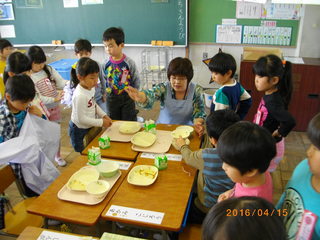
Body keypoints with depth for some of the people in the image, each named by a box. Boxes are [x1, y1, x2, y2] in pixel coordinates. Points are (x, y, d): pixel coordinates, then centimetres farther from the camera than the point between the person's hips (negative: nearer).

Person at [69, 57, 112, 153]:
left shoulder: (91, 87, -8)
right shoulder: (80, 96, -32)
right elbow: (81, 118, -27)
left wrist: (104, 115, -4)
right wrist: (101, 122, -22)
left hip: (89, 127, 8)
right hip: (79, 130, -8)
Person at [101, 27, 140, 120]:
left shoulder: (129, 62, -15)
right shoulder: (106, 64, -7)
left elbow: (136, 80, -5)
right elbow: (102, 79, 6)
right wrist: (105, 92, 6)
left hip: (127, 97, -3)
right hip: (111, 98, 3)